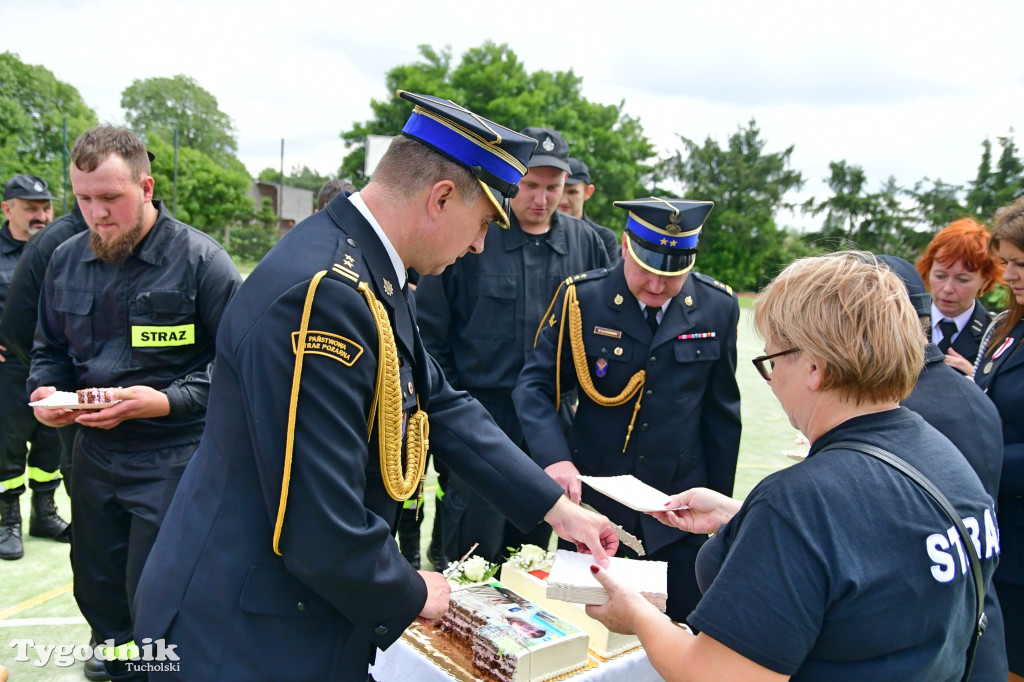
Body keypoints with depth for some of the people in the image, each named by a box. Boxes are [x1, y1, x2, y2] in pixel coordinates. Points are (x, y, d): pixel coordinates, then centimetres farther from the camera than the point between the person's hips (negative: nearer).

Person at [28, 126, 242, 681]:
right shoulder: (66, 261, 7)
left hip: (174, 456, -6)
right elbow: (49, 349, 18)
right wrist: (44, 391, -3)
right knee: (97, 589, 21)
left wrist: (169, 401, -23)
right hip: (94, 453, 7)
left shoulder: (200, 259, -13)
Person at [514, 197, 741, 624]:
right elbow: (535, 385, -7)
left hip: (679, 509, 1)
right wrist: (554, 458, -24)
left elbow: (721, 413, 6)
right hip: (591, 498, -1)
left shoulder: (718, 307, -2)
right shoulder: (581, 298, -9)